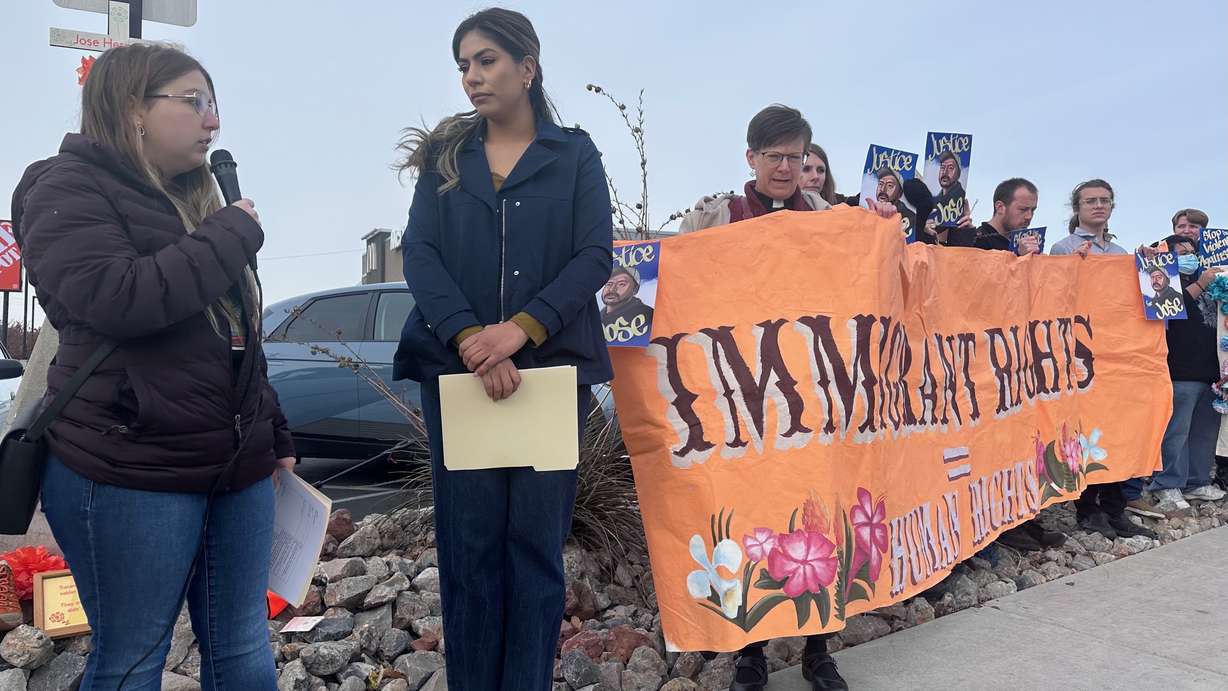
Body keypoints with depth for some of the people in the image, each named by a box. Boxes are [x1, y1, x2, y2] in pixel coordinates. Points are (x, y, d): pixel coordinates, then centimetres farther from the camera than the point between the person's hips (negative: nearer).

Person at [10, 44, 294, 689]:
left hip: (238, 464, 7)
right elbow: (115, 298, -24)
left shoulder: (195, 200, 19)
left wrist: (276, 437, 21)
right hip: (131, 472, -7)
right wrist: (232, 233, -13)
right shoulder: (70, 188, -4)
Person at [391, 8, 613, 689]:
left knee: (536, 543, 3)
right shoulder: (445, 156, 13)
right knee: (468, 543, 4)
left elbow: (594, 256, -3)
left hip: (552, 366, -1)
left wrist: (522, 328, -18)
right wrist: (471, 339, -18)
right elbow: (420, 253, -1)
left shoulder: (575, 155, 9)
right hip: (456, 367, 1)